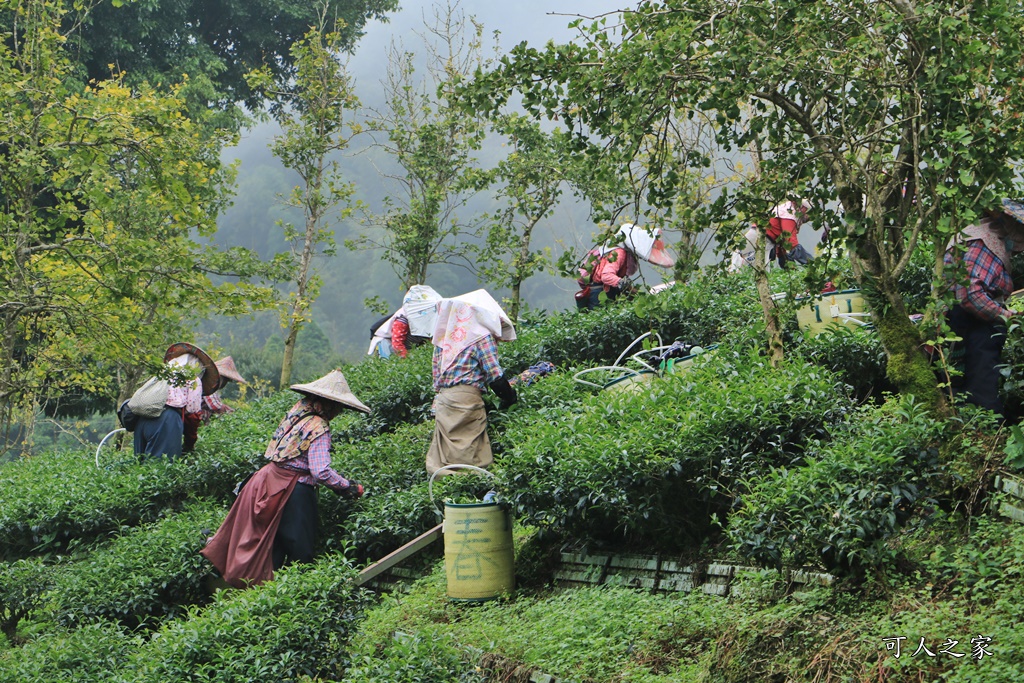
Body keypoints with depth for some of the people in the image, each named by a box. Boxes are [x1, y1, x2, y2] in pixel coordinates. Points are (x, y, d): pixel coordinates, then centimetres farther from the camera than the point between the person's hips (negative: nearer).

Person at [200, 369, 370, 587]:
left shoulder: (297, 412, 6)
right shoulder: (318, 428, -18)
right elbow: (321, 471, -24)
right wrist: (348, 487, -12)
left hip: (271, 478, 8)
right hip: (294, 492, -8)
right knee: (300, 552, 5)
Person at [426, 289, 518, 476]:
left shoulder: (445, 334, 17)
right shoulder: (483, 336, -2)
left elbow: (436, 372, 17)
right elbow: (494, 375, -7)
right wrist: (510, 398, 4)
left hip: (443, 398, 6)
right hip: (467, 397, -6)